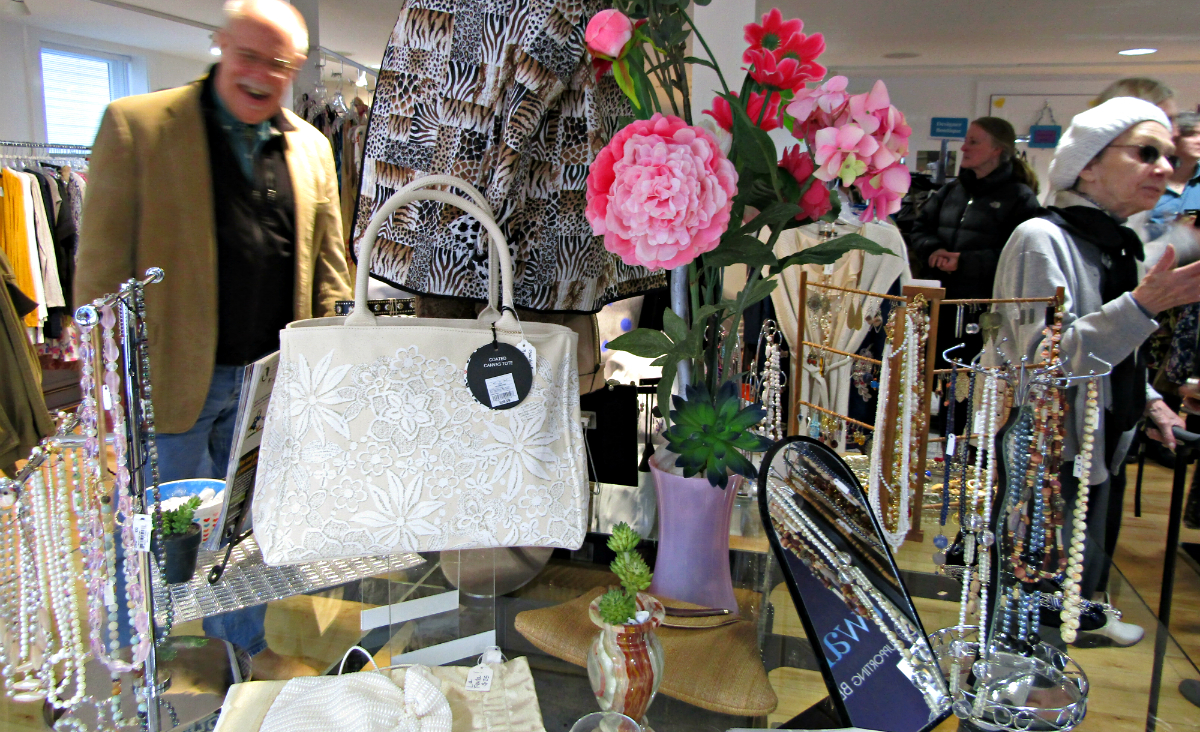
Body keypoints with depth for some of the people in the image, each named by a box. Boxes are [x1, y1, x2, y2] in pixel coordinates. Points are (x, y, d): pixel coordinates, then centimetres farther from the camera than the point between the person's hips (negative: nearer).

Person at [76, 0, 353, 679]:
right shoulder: (136, 125, -5)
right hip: (173, 373, -3)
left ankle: (247, 642, 37)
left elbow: (328, 266, 10)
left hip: (269, 378, 3)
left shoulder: (311, 148, 7)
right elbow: (101, 262, -7)